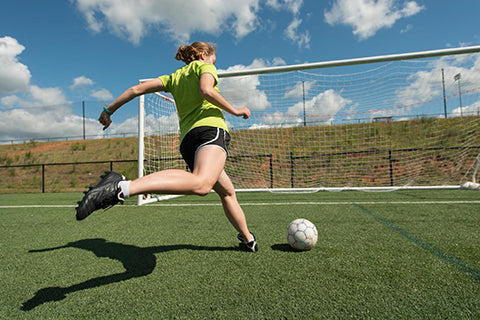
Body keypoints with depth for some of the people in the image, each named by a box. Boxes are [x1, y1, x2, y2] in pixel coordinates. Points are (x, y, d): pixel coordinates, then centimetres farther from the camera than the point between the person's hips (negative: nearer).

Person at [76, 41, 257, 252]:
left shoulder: (174, 77, 30)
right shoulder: (204, 66, 15)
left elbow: (137, 89, 23)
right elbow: (206, 90, -8)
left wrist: (109, 110, 29)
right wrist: (235, 111, 2)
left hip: (187, 139, 8)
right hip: (210, 128, -8)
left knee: (228, 192, 21)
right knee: (201, 183, -36)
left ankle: (248, 239, 31)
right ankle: (122, 187, -48)